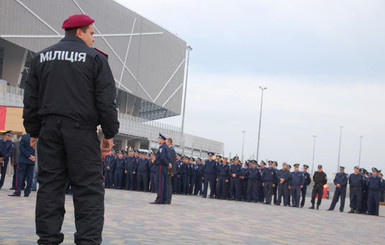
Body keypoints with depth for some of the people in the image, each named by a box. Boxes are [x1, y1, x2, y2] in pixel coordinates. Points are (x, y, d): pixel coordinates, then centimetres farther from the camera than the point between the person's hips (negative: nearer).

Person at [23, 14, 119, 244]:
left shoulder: (42, 58, 14)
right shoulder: (95, 58, 1)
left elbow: (31, 98, 14)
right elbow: (106, 100, -3)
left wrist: (34, 131, 19)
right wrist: (110, 133, 3)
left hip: (49, 129, 5)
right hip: (81, 130, -4)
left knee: (49, 185, 7)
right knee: (89, 187, -2)